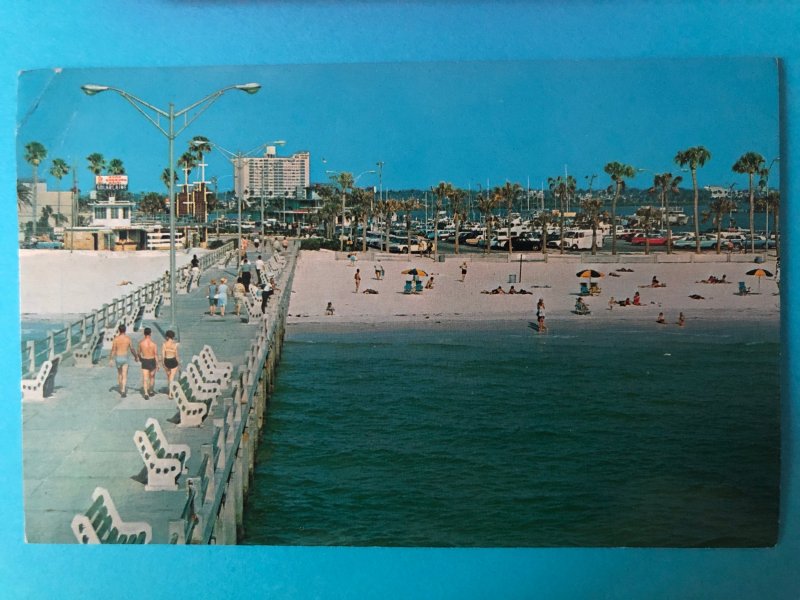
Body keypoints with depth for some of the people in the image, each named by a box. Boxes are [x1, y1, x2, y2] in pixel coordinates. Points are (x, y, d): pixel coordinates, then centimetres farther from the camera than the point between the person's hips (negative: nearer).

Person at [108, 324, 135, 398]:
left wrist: (110, 359, -5)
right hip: (125, 358, -1)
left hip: (117, 358, 1)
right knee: (124, 375, -2)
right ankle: (123, 391, -14)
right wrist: (135, 356, 19)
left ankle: (120, 388, 35)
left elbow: (113, 350, -10)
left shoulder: (116, 338, -8)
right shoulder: (128, 338, -5)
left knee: (119, 373, 24)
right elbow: (131, 349, 3)